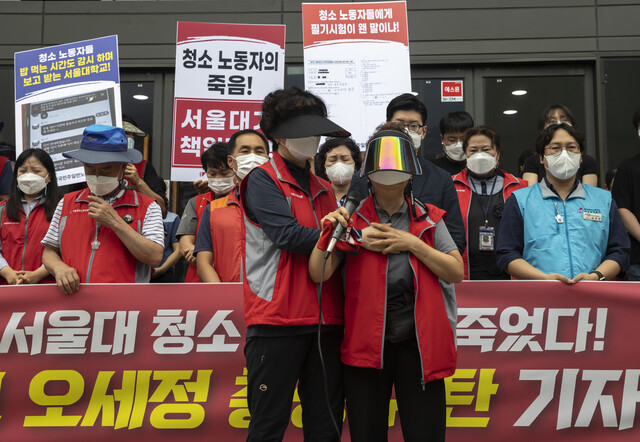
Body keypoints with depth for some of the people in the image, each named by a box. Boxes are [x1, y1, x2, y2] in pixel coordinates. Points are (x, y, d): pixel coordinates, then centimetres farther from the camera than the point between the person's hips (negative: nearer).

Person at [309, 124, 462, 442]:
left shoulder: (428, 219, 8)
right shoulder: (353, 218, 4)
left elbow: (456, 273, -1)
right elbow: (319, 274, -6)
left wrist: (413, 244, -11)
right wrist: (329, 230, -21)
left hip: (419, 341, 0)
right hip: (366, 341, 0)